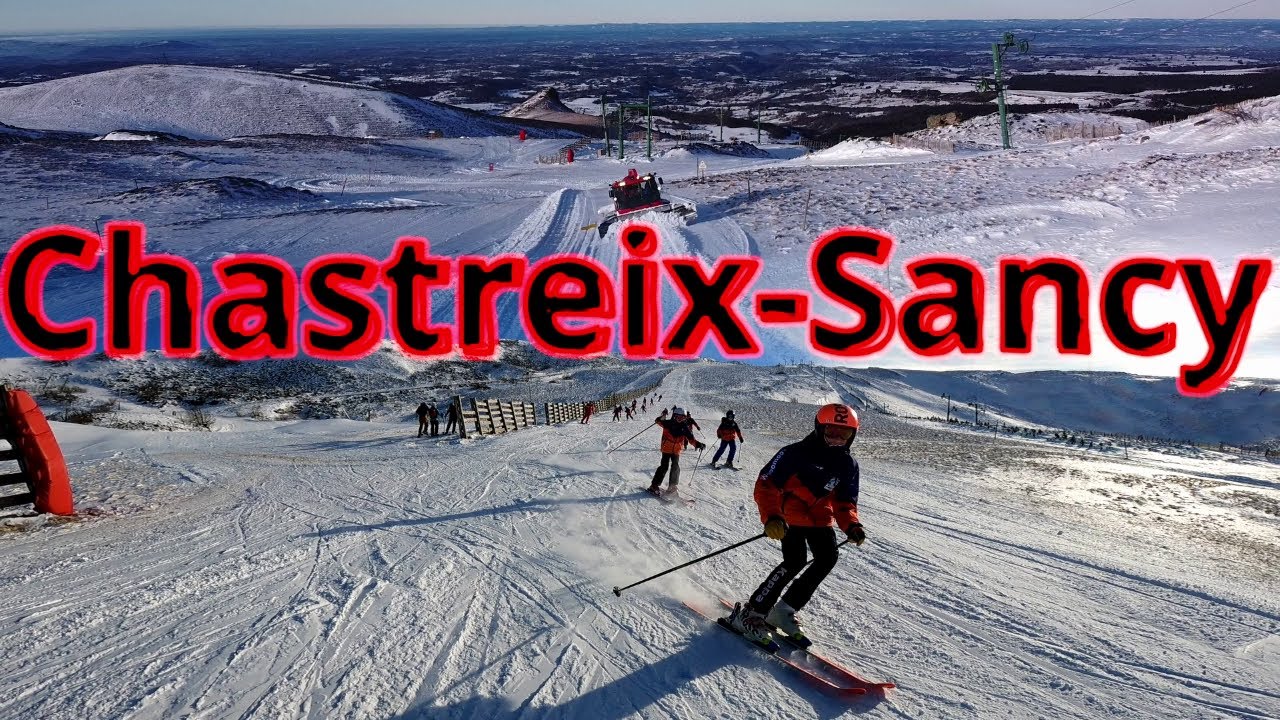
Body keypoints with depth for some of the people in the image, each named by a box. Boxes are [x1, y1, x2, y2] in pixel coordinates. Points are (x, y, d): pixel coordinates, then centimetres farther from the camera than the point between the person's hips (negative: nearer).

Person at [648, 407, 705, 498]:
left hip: (676, 450, 3)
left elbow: (691, 438, 1)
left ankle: (672, 486, 12)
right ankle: (654, 486, -1)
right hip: (666, 449, -3)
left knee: (675, 467, -1)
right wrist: (662, 416, -31)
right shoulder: (668, 423, -5)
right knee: (664, 466, -7)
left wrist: (698, 444, -15)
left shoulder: (684, 427, 2)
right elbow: (658, 421, -10)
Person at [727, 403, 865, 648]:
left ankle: (784, 611, 7)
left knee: (827, 558, -7)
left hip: (820, 518, 7)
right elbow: (766, 485, -21)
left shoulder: (848, 464, 0)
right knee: (795, 561, -21)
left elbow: (844, 502, 8)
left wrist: (851, 526, -13)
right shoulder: (795, 454, -19)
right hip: (790, 516, -7)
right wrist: (771, 517, -37)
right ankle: (750, 614, -13)